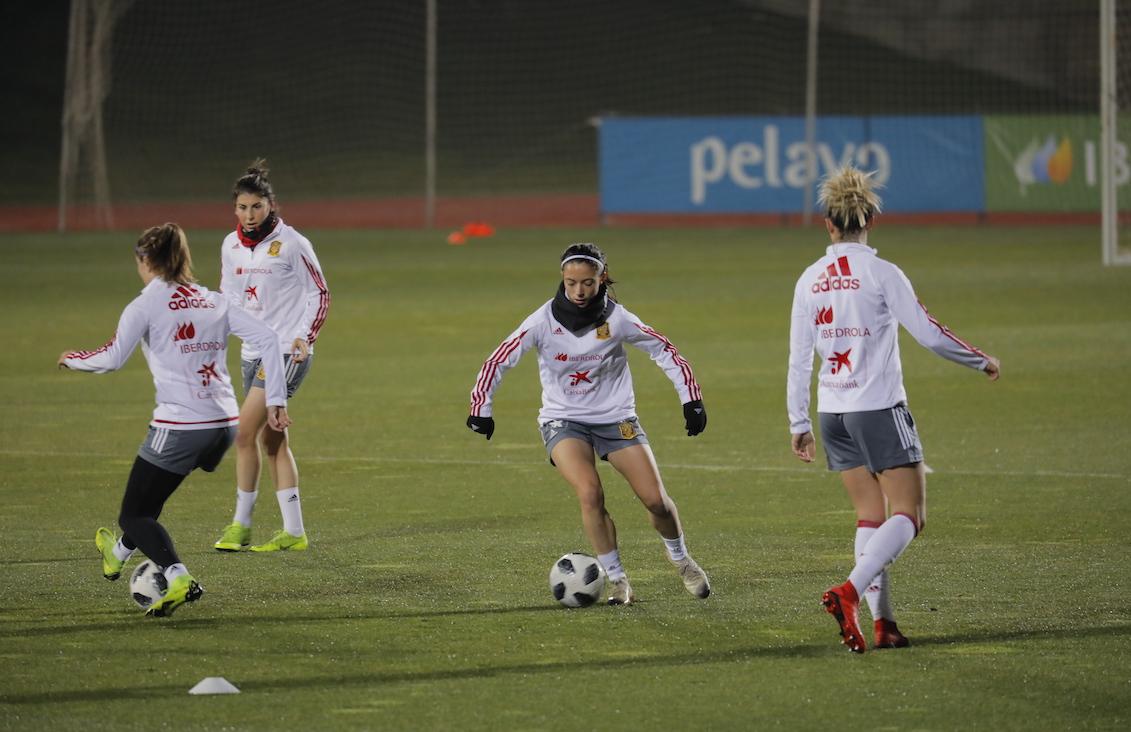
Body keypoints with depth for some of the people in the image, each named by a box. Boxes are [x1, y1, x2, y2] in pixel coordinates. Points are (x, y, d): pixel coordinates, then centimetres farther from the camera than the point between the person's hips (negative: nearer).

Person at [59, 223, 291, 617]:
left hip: (179, 427, -7)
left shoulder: (147, 304, -5)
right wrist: (276, 400, 5)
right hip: (225, 424, 7)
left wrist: (72, 359, 5)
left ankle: (178, 577, -21)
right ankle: (120, 552, 54)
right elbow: (267, 338, 4)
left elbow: (112, 358, -14)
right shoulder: (213, 301, 12)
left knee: (134, 515, 3)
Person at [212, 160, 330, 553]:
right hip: (253, 353, 7)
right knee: (272, 441, 7)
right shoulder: (231, 246, 8)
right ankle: (293, 532, 11)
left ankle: (240, 524, -5)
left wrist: (304, 336, -16)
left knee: (245, 432, -13)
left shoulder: (291, 243, -10)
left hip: (287, 351, -7)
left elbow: (319, 294, -4)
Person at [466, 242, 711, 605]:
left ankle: (681, 560, 28)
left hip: (616, 418, 1)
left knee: (656, 501, -5)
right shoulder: (545, 320, -14)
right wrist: (481, 407, -17)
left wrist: (691, 399, -3)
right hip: (563, 421, -1)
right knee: (590, 494, -26)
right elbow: (499, 360, -10)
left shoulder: (616, 319, -12)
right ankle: (617, 581, -10)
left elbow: (664, 350, -1)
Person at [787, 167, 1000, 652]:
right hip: (880, 409, -5)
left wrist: (799, 423, 15)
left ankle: (881, 621, 6)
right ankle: (849, 591, -22)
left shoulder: (810, 281, 4)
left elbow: (799, 357, 7)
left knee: (870, 517, 12)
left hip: (833, 413, 6)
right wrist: (981, 361, 6)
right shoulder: (881, 274, -10)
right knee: (908, 515, -2)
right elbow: (928, 333, -9)